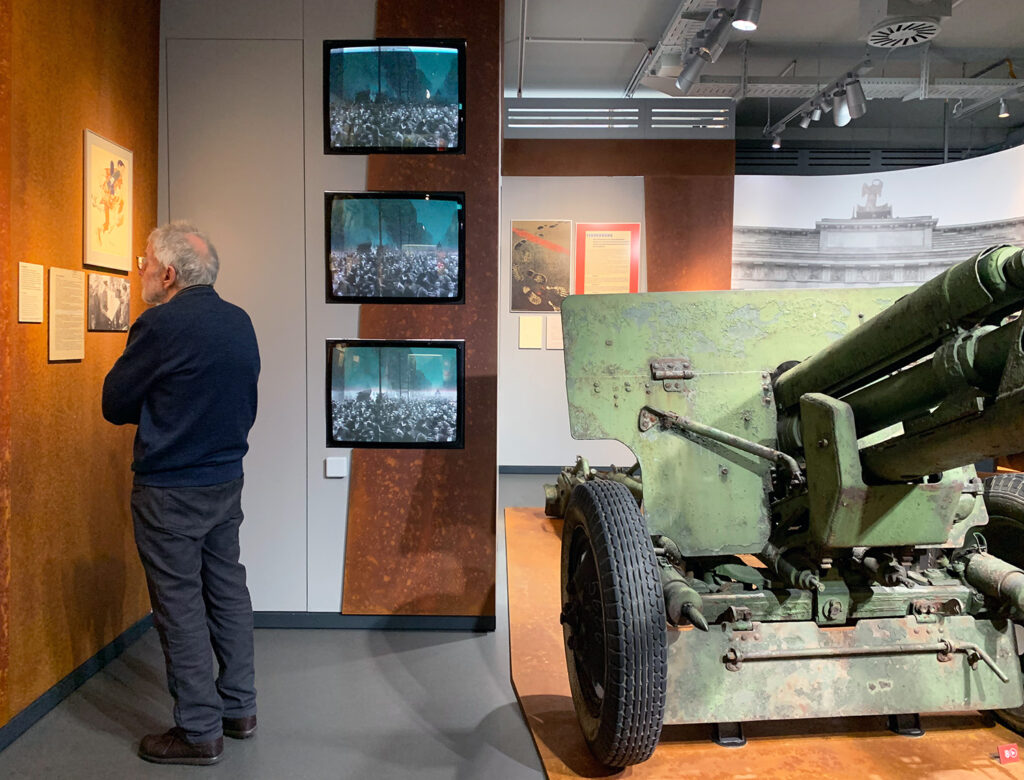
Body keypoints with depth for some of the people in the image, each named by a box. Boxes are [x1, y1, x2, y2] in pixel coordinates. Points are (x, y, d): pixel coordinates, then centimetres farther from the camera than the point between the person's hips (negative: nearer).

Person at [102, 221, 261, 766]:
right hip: (227, 479, 8)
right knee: (227, 592, 16)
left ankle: (199, 731, 12)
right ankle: (239, 709, 27)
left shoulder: (161, 325, -18)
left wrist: (156, 408, 9)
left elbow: (115, 404, -8)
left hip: (170, 490, -7)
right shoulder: (239, 322, 4)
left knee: (180, 607, 2)